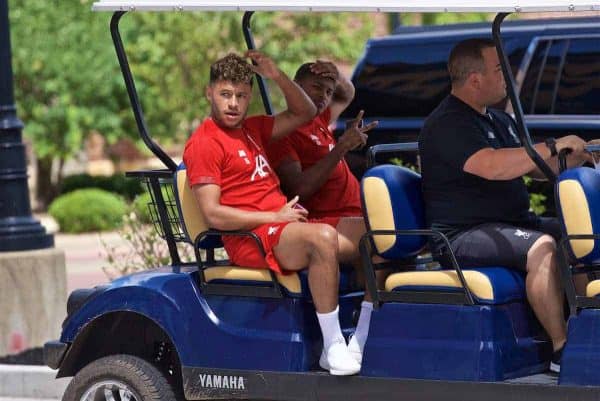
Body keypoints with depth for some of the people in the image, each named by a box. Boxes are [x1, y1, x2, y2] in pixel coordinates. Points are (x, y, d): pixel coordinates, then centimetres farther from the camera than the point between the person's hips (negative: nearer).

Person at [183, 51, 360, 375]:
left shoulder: (251, 128, 19)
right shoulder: (203, 144, -7)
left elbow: (304, 113, 25)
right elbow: (213, 215, -15)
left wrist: (277, 76, 9)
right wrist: (275, 216, -14)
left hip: (286, 225, 9)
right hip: (252, 239, -9)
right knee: (323, 238, -35)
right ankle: (333, 348, -31)